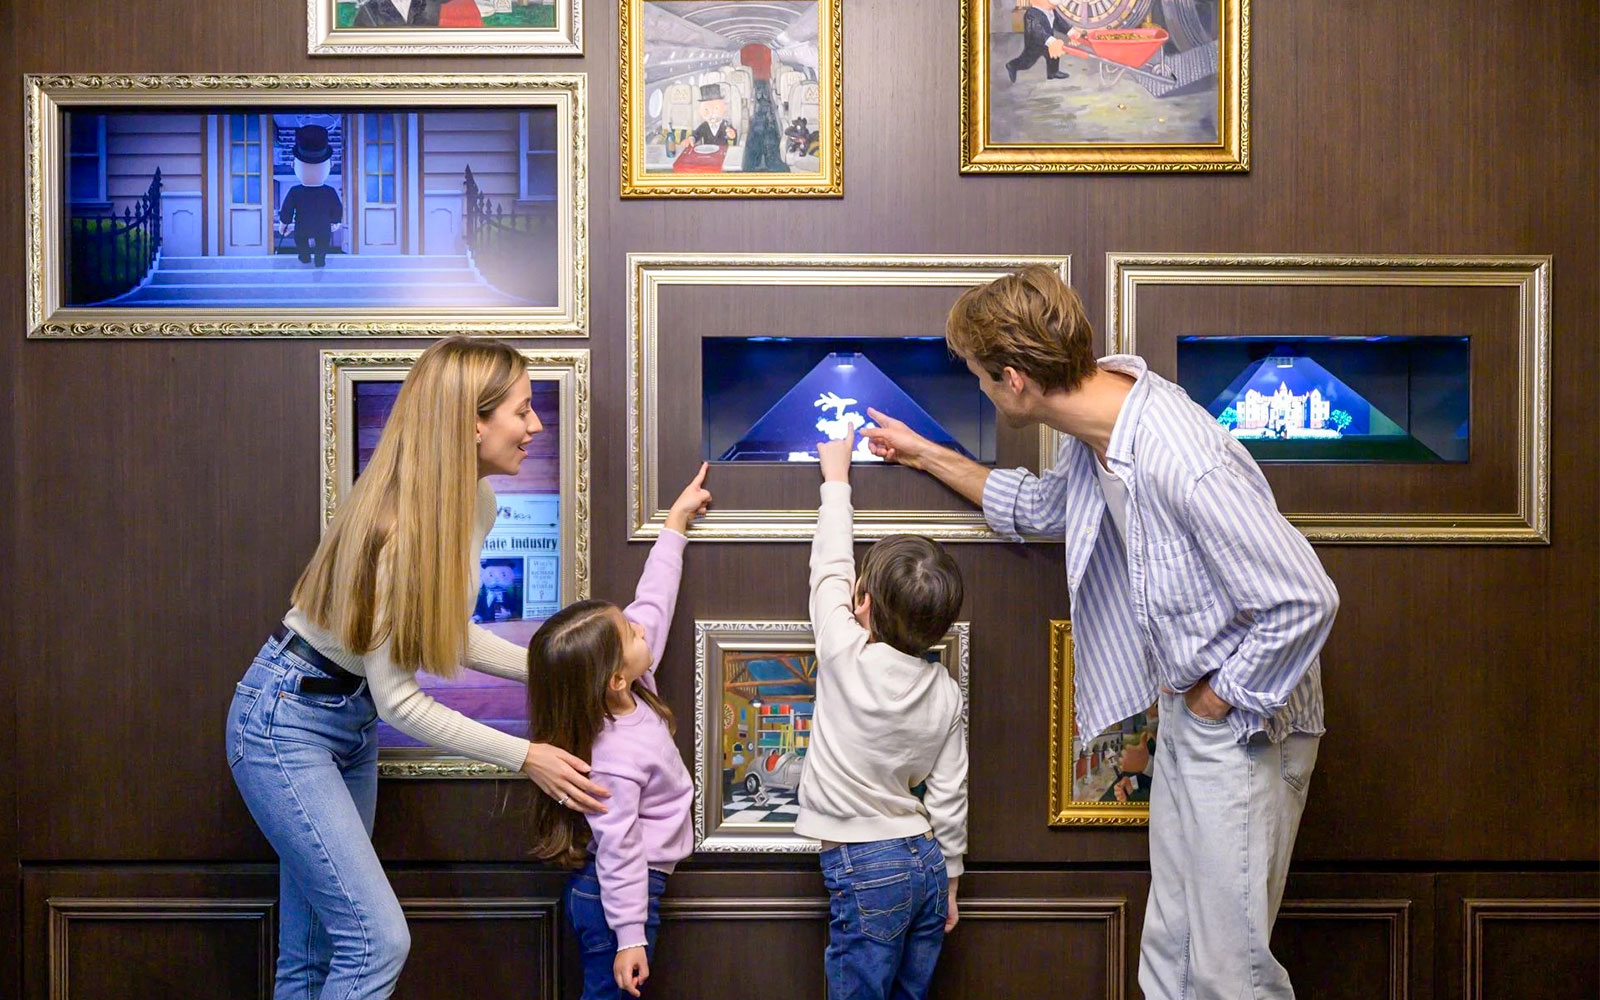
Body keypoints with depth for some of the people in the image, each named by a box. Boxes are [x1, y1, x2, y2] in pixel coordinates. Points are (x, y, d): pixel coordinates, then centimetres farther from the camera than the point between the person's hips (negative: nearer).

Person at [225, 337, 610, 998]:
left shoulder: (477, 504, -4)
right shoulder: (395, 528, -29)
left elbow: (447, 635, 7)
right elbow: (400, 704, -23)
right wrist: (524, 756, -20)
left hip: (352, 720, 9)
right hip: (284, 722, -8)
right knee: (377, 940, -14)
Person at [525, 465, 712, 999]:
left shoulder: (629, 690, -5)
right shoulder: (613, 763, -30)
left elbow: (652, 600, 4)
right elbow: (618, 851, -26)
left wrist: (676, 521, 10)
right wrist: (629, 936, -21)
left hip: (633, 882, 9)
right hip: (614, 895, -9)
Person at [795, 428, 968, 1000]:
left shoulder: (846, 657, -13)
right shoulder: (947, 693, 0)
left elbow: (830, 567, 1)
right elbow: (949, 796, 5)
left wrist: (836, 477, 14)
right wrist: (948, 878, 17)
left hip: (864, 868, -6)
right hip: (927, 858, 6)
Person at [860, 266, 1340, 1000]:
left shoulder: (1183, 464, -32)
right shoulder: (1098, 420, -1)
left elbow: (1305, 600, -29)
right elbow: (1044, 507, 21)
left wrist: (1223, 696, -16)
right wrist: (927, 457, 26)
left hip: (1242, 726, -9)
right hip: (1184, 712, 9)